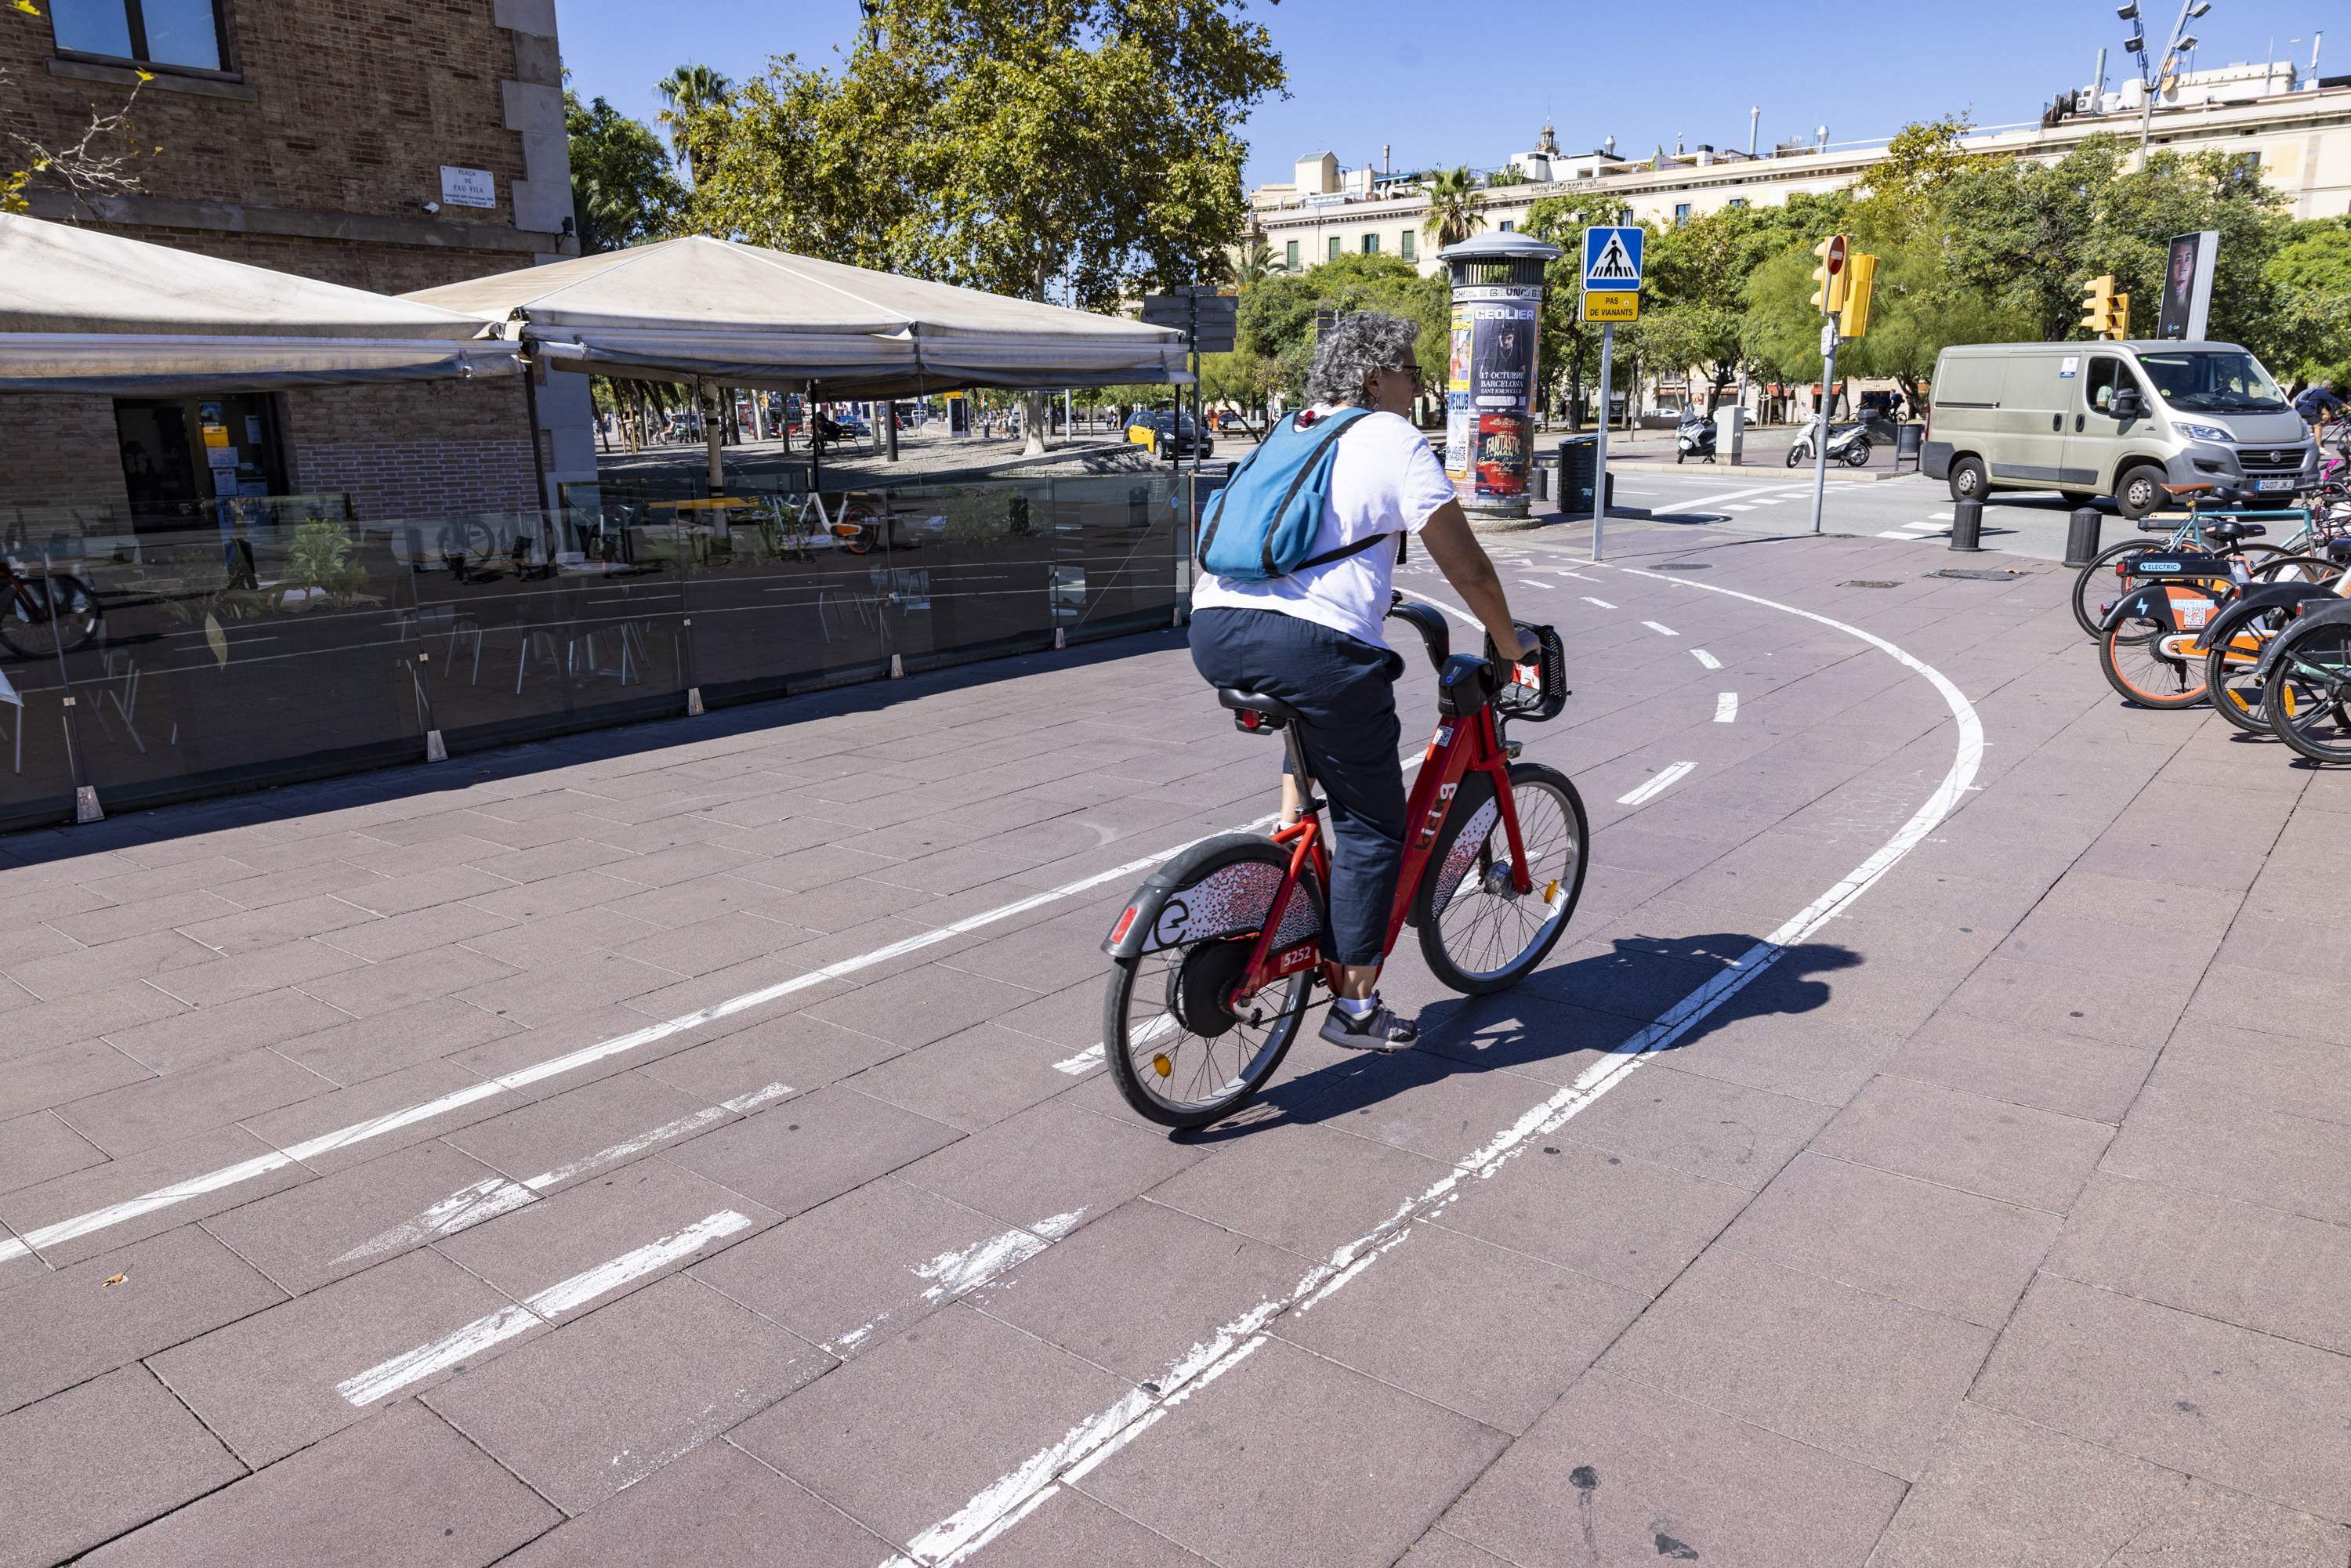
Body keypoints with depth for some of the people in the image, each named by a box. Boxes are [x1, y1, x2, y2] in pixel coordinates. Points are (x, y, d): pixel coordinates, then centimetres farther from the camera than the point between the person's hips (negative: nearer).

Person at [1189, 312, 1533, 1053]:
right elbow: (1467, 567, 3)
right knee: (1372, 826, 7)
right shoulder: (1394, 440, 4)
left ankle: (1292, 827, 26)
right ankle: (1355, 1006, 13)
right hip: (1311, 643, -7)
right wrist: (1509, 641, 18)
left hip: (1213, 632, 7)